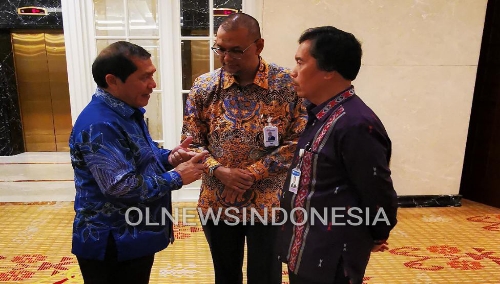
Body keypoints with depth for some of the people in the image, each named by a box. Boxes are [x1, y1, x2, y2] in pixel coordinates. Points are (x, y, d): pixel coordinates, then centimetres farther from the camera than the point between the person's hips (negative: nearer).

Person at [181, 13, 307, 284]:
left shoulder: (288, 85, -9)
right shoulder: (203, 87, -3)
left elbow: (298, 141, -10)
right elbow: (192, 141, 1)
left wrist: (253, 174, -17)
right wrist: (219, 171, -16)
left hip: (268, 203, -2)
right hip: (216, 203, 3)